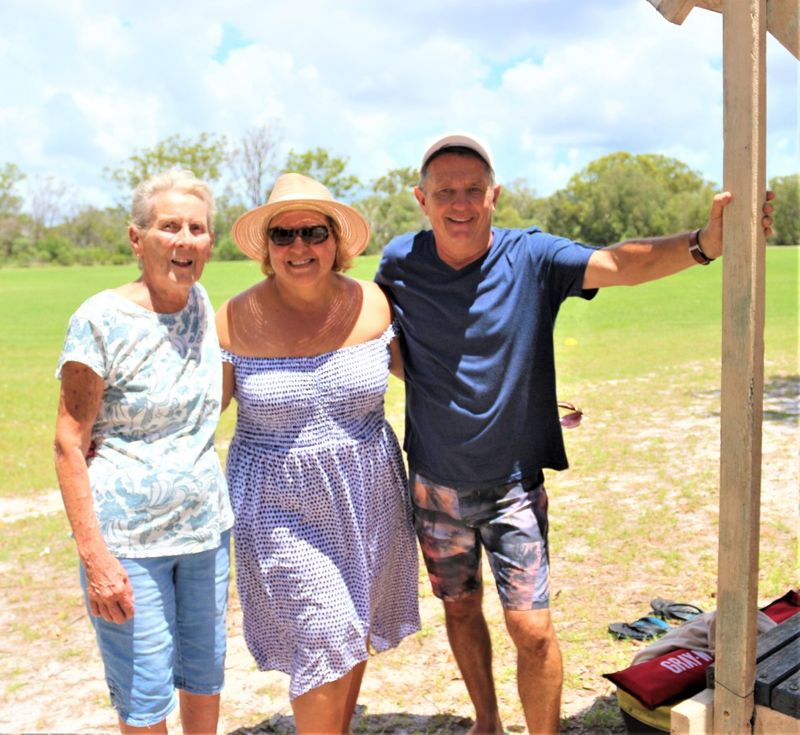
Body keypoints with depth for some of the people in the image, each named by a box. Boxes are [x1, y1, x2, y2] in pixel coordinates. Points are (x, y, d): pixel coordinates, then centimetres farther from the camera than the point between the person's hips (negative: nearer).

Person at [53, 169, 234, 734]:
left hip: (205, 526, 6)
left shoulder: (200, 304, 3)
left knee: (206, 674, 18)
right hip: (129, 538, -5)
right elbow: (70, 445, -13)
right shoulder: (101, 320, -14)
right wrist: (94, 557, -16)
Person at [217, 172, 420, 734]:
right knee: (324, 650, -4)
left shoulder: (372, 305, -4)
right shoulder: (238, 319, -10)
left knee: (356, 638, 18)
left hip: (366, 498, 3)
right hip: (282, 510, -3)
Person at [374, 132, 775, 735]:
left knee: (531, 628, -4)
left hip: (513, 482, -2)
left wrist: (702, 243, -46)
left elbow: (619, 263, -28)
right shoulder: (399, 262, -7)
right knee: (461, 607, 20)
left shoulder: (531, 256, -12)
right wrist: (438, 387, -4)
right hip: (435, 483, 3)